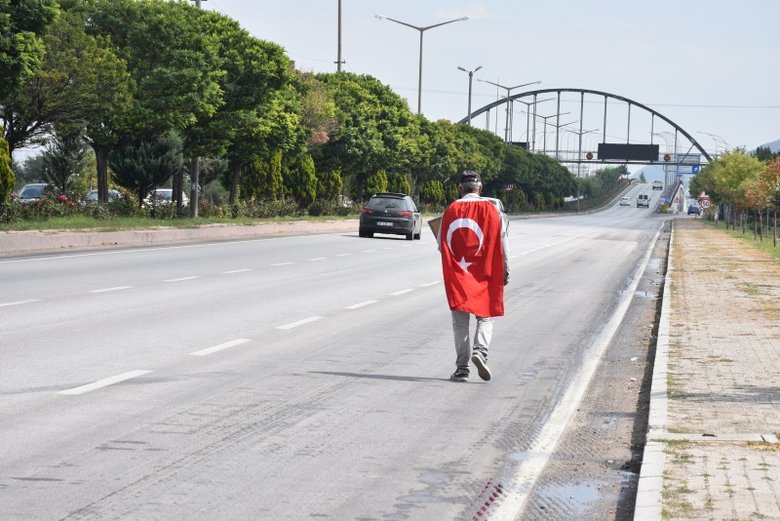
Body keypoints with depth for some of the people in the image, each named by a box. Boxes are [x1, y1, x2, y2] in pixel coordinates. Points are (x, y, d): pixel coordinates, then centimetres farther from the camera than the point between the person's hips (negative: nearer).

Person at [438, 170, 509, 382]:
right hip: (484, 274, -1)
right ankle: (480, 352, -15)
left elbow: (441, 244, 4)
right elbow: (501, 245, -2)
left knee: (460, 321, 7)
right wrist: (504, 272, 8)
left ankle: (462, 368, 4)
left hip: (457, 276, 1)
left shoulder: (451, 210, -1)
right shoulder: (491, 209, -3)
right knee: (485, 316, 10)